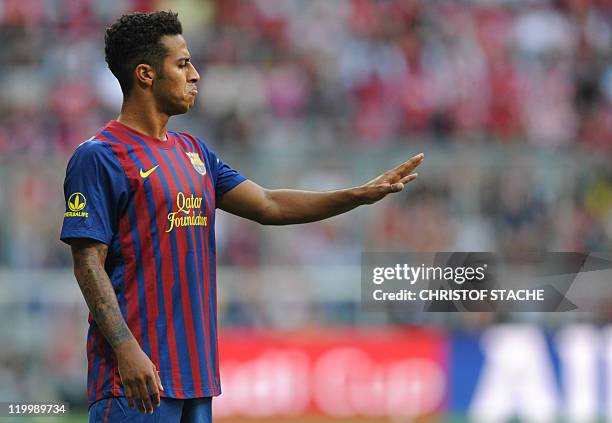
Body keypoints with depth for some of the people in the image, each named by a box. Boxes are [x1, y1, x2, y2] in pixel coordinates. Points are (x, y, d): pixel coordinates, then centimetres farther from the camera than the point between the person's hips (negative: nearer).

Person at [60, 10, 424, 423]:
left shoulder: (194, 152, 16)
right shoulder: (100, 157, -9)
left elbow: (269, 206, 18)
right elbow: (89, 265, -13)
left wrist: (362, 195, 10)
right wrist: (127, 350, -22)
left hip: (195, 369, 8)